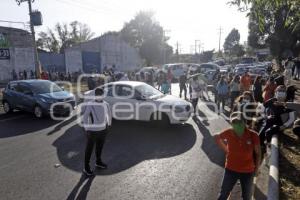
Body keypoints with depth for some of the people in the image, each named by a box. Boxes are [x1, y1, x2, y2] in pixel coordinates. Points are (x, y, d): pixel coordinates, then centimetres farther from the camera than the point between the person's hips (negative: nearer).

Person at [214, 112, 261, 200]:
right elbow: (217, 137, 1)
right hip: (231, 169, 0)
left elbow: (258, 153, -5)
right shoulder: (228, 133, -20)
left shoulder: (253, 135, -21)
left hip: (248, 171, 0)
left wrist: (256, 169, 1)